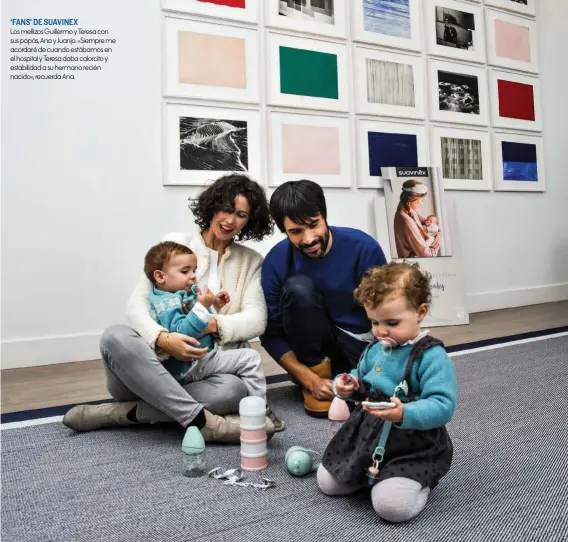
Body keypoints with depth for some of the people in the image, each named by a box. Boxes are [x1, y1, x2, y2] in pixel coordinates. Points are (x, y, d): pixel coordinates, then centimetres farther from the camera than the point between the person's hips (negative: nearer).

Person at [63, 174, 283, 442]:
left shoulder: (251, 261, 10)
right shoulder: (175, 244, 4)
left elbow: (256, 320, -3)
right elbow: (137, 303, -5)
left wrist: (215, 325, -23)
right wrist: (162, 338, -26)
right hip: (157, 359, 0)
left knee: (234, 388, -33)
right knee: (116, 337, -32)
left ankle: (123, 413, -22)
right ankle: (202, 420, -35)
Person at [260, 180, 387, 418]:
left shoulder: (364, 247, -17)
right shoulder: (276, 262, -15)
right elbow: (271, 335, -11)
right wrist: (311, 380, -22)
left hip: (363, 343, 0)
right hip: (313, 349, 0)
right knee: (297, 287, -28)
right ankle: (318, 371, -11)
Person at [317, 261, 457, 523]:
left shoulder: (431, 356, -20)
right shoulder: (375, 349, 4)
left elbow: (443, 406, -26)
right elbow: (362, 379, 20)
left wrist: (405, 414, -41)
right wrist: (349, 387, -3)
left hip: (412, 443, -7)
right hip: (366, 433, 7)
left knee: (391, 506, -22)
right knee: (327, 482, 8)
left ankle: (419, 481, 9)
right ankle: (369, 472, 29)